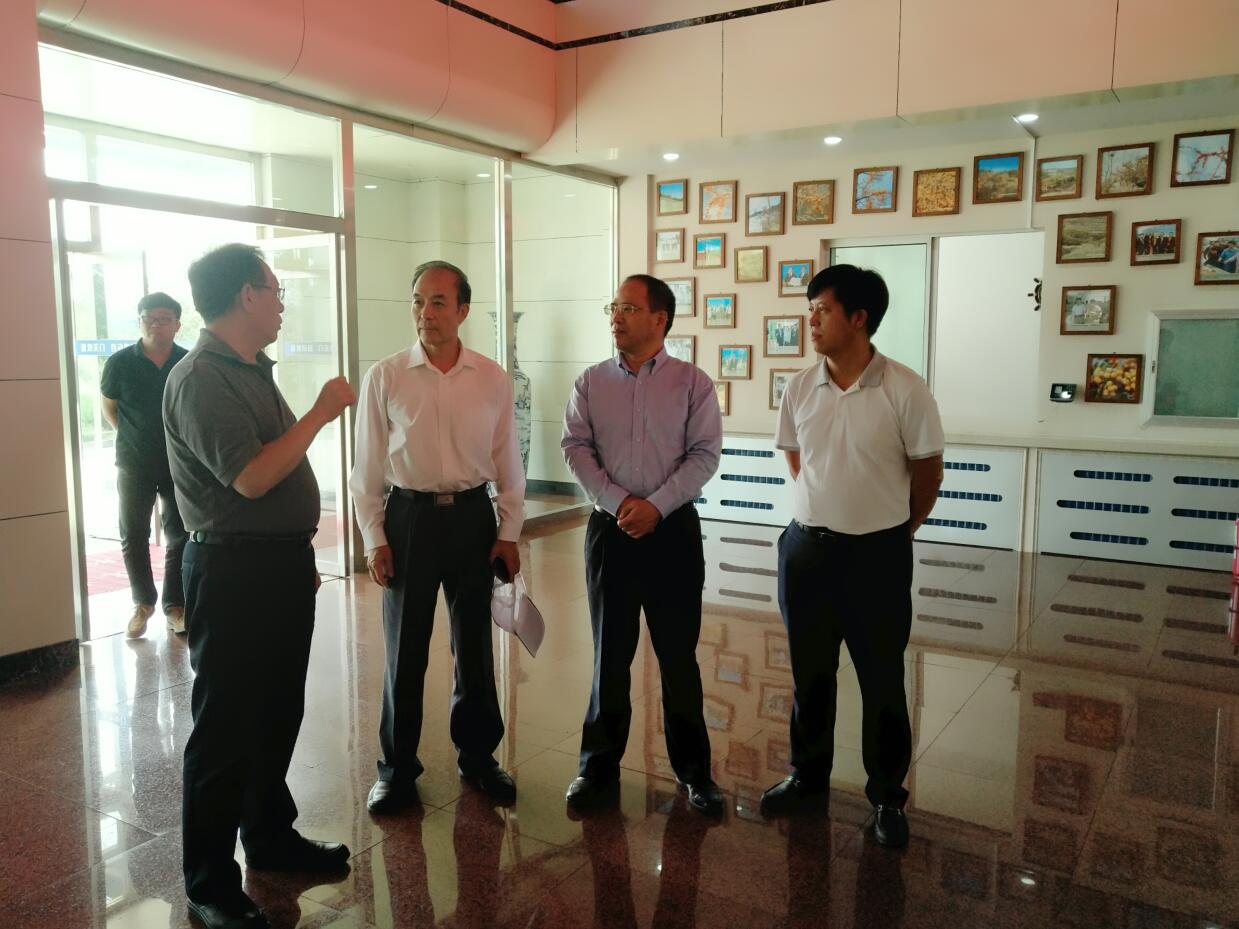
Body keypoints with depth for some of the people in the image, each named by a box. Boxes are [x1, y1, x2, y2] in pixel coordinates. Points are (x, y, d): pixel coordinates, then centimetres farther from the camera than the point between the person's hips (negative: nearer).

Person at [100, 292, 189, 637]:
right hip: (134, 466, 1)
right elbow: (108, 406, 9)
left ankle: (175, 604, 18)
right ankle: (143, 602, 26)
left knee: (179, 537, 5)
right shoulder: (120, 363, -6)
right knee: (133, 536, 9)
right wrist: (132, 438, 4)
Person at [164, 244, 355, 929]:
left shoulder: (254, 371, 13)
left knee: (277, 716, 19)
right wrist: (320, 413, -17)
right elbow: (250, 478, -25)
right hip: (235, 571, -9)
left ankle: (271, 839, 36)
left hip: (282, 565, 9)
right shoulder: (201, 378, -16)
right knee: (225, 727, 2)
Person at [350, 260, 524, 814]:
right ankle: (397, 767, 26)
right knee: (404, 649, 8)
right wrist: (374, 539, -4)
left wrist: (509, 533, 2)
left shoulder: (493, 379, 0)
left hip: (472, 517, 1)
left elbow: (508, 462, 5)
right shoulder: (385, 378, -4)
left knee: (475, 645, 12)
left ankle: (478, 756, 31)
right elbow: (367, 467, 0)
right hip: (409, 517, -1)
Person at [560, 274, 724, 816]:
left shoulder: (692, 382, 0)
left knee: (679, 655, 7)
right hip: (610, 529, 2)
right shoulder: (591, 383, 6)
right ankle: (599, 766, 22)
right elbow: (576, 448, 0)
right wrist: (618, 503, -12)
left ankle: (693, 769, 22)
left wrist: (655, 506, -15)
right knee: (609, 654, 9)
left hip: (674, 529, -1)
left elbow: (705, 454, -5)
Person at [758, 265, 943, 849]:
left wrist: (893, 528, 8)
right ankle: (808, 777, 34)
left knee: (882, 680, 8)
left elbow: (927, 474, -1)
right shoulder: (800, 389, 0)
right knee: (809, 673, 15)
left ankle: (888, 797, 26)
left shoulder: (904, 389, -12)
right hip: (807, 546, 4)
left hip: (877, 553, -3)